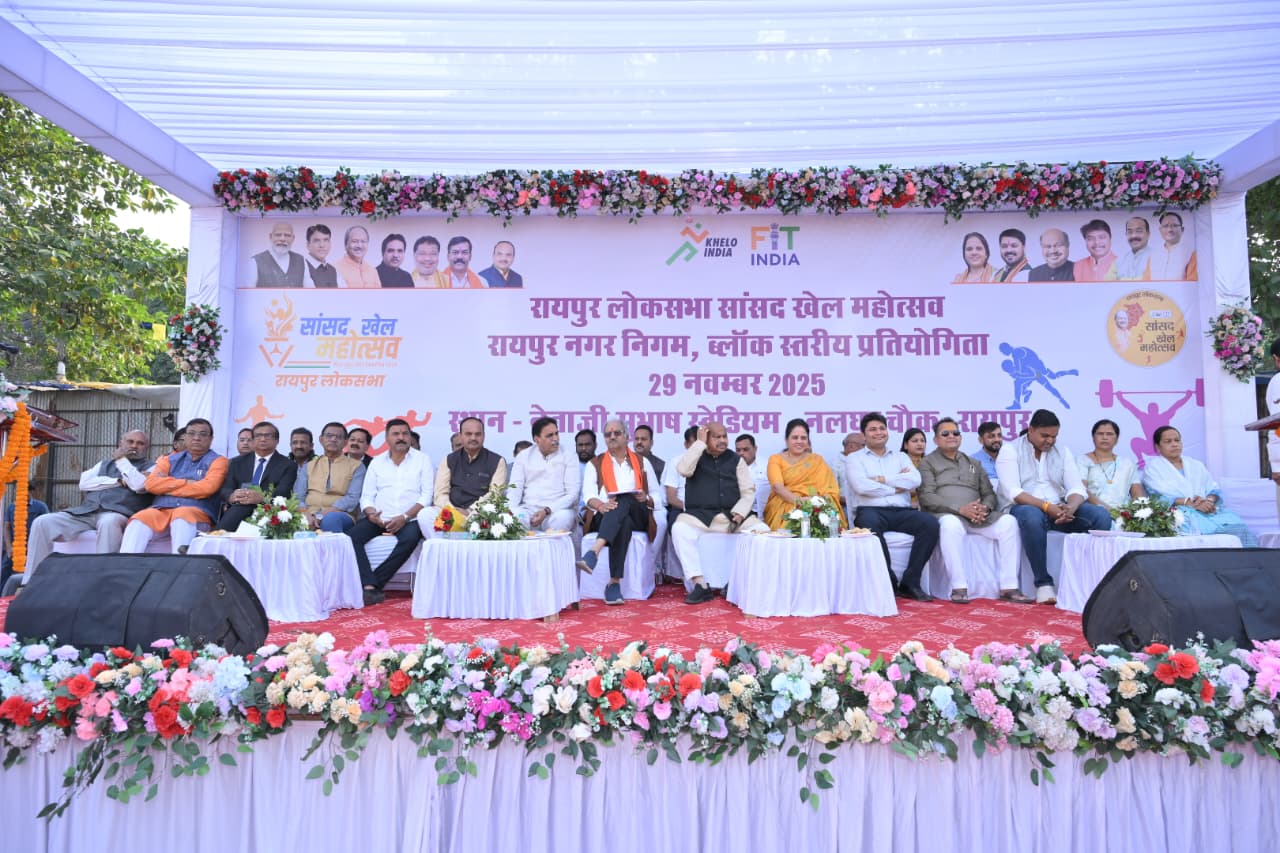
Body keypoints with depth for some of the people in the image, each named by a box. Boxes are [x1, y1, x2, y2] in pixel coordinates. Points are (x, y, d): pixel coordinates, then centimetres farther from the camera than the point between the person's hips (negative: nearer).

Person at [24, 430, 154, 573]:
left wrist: (121, 460, 1)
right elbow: (84, 483, 10)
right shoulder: (105, 463, 27)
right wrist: (118, 481, -1)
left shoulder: (150, 466, 11)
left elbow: (139, 486, -11)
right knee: (42, 522, -12)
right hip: (86, 513, 6)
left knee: (108, 522, -41)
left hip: (118, 514, -6)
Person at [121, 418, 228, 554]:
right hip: (162, 509, 4)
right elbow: (151, 483, 5)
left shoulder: (217, 461, 8)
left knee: (182, 515, -36)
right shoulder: (170, 459, 22)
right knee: (140, 518, -26)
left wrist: (167, 486, 1)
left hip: (197, 511, -4)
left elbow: (206, 488, -10)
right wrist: (186, 483, -3)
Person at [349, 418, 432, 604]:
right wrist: (372, 514, -11)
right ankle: (371, 586, -29)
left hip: (409, 519, -3)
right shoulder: (376, 462, 16)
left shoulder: (422, 459, 7)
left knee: (410, 539, -35)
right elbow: (367, 496, 11)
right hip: (378, 519, 3)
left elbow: (427, 495, -3)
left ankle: (372, 584, -26)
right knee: (350, 537, -24)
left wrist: (405, 517, -15)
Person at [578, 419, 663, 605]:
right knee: (624, 522, -39)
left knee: (624, 500, -37)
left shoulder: (642, 462, 19)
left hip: (637, 517, 0)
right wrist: (600, 504, -24)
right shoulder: (594, 464, 17)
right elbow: (588, 495, 0)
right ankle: (615, 582, -47)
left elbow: (658, 498, 15)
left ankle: (594, 552, -57)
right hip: (604, 517, 0)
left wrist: (647, 499, -9)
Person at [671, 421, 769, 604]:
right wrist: (700, 443, -9)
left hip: (733, 515, 2)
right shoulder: (695, 457, 8)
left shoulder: (736, 460, 12)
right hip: (699, 515, -2)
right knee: (679, 529, -31)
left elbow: (748, 491, 6)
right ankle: (700, 585, -28)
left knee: (763, 530, -23)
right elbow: (683, 470, -15)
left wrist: (739, 514, -12)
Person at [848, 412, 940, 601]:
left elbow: (915, 480, 3)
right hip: (872, 510, -3)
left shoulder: (901, 457, 24)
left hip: (902, 512, 4)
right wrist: (896, 487, 0)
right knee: (870, 524, -39)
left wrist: (883, 480, -3)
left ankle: (910, 582, -18)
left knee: (930, 523, -26)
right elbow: (861, 486, -7)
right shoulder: (854, 458, 13)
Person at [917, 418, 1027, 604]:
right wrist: (960, 509, -17)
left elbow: (989, 494, 20)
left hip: (978, 516, 4)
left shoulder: (973, 463, 26)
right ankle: (959, 587, -34)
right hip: (945, 514, -4)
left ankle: (1009, 587, -23)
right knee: (951, 524, -39)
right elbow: (926, 497, -4)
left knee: (1008, 522, -24)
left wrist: (985, 507, -7)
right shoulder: (927, 463, 10)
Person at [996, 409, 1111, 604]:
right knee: (1032, 517, -40)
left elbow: (1077, 488, 3)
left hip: (1059, 509, 5)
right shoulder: (1010, 450, -1)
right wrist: (1046, 506, -26)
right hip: (1025, 508, -5)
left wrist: (1070, 507, -21)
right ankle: (1044, 585, -31)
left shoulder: (1062, 452, 14)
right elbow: (1012, 492, -14)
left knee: (1101, 515, -20)